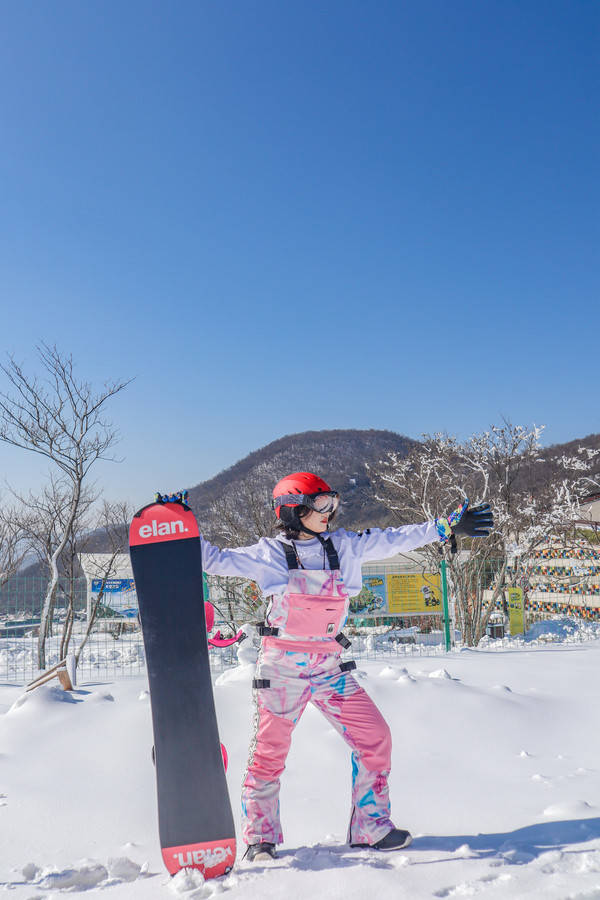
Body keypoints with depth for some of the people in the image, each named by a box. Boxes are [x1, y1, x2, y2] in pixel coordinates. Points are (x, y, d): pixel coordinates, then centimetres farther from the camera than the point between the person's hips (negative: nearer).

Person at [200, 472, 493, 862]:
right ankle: (260, 839, 23)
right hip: (282, 667, -3)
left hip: (330, 667, 4)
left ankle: (370, 827, 15)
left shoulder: (343, 546, 4)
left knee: (375, 738, -1)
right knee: (269, 752, 3)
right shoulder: (270, 553, -5)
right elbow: (218, 560, -2)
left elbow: (392, 540, 8)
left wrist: (447, 527, 9)